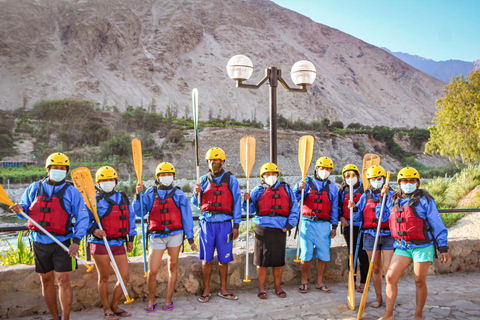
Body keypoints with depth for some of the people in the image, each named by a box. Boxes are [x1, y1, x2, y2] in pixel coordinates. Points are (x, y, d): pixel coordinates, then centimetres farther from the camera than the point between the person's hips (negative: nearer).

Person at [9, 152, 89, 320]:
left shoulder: (71, 191, -2)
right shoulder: (34, 188, 7)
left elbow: (82, 218, -3)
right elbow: (25, 208, 15)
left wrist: (76, 241, -13)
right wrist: (20, 209, -10)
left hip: (62, 243, -3)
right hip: (40, 242, 4)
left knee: (63, 281, -7)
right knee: (46, 281, 11)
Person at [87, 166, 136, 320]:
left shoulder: (122, 198, 11)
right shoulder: (94, 200, -2)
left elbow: (130, 218, 17)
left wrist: (130, 239, 17)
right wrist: (94, 230, -27)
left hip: (119, 244, 4)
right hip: (100, 243, -4)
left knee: (125, 277, 5)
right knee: (104, 278, 7)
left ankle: (114, 306, 24)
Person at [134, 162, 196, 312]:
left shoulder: (178, 194, 6)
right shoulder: (150, 193, 8)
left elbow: (187, 217, 6)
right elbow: (139, 212, 3)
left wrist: (190, 238, 4)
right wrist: (138, 195, -8)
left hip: (175, 234, 0)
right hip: (157, 236, 0)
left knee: (173, 267, 7)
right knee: (152, 272, -3)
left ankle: (168, 300, 21)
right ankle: (151, 301, 18)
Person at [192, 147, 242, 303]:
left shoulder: (230, 179, 4)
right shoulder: (203, 180, 11)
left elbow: (236, 202, 2)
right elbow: (196, 203, 15)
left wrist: (236, 225, -3)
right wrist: (197, 193, -7)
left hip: (224, 223, -1)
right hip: (207, 223, 1)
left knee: (224, 259, 6)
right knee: (206, 259, 4)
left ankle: (223, 290, 20)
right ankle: (206, 290, 16)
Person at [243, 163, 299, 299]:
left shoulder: (286, 189, 14)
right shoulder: (258, 190, 10)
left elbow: (294, 207, 11)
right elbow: (250, 209, 11)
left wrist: (290, 223, 0)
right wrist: (248, 201, -9)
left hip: (280, 230, 2)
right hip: (263, 229, -2)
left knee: (279, 259, 8)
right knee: (262, 259, 0)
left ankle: (278, 287, 22)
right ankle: (261, 288, 13)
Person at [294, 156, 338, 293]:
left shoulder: (332, 187, 14)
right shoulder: (306, 183, 6)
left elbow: (334, 208, 14)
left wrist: (334, 226, 8)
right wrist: (299, 189, -22)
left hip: (324, 225, 2)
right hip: (308, 223, -2)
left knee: (323, 254, 4)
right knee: (306, 254, -2)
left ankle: (320, 282, 17)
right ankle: (304, 281, 13)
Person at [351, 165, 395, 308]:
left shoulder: (391, 194, 0)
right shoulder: (365, 196, 9)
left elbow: (383, 215, -14)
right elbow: (358, 218, 11)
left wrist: (382, 197, -22)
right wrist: (354, 209, -7)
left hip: (388, 235, -3)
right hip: (370, 235, 3)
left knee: (388, 270, -6)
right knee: (376, 269, 10)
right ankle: (379, 298, 23)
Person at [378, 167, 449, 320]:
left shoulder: (424, 199, -5)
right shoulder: (393, 200, 8)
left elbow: (437, 224, -4)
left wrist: (443, 247, -5)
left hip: (422, 246, -4)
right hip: (402, 246, 4)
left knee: (420, 282, 5)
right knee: (390, 277, -4)